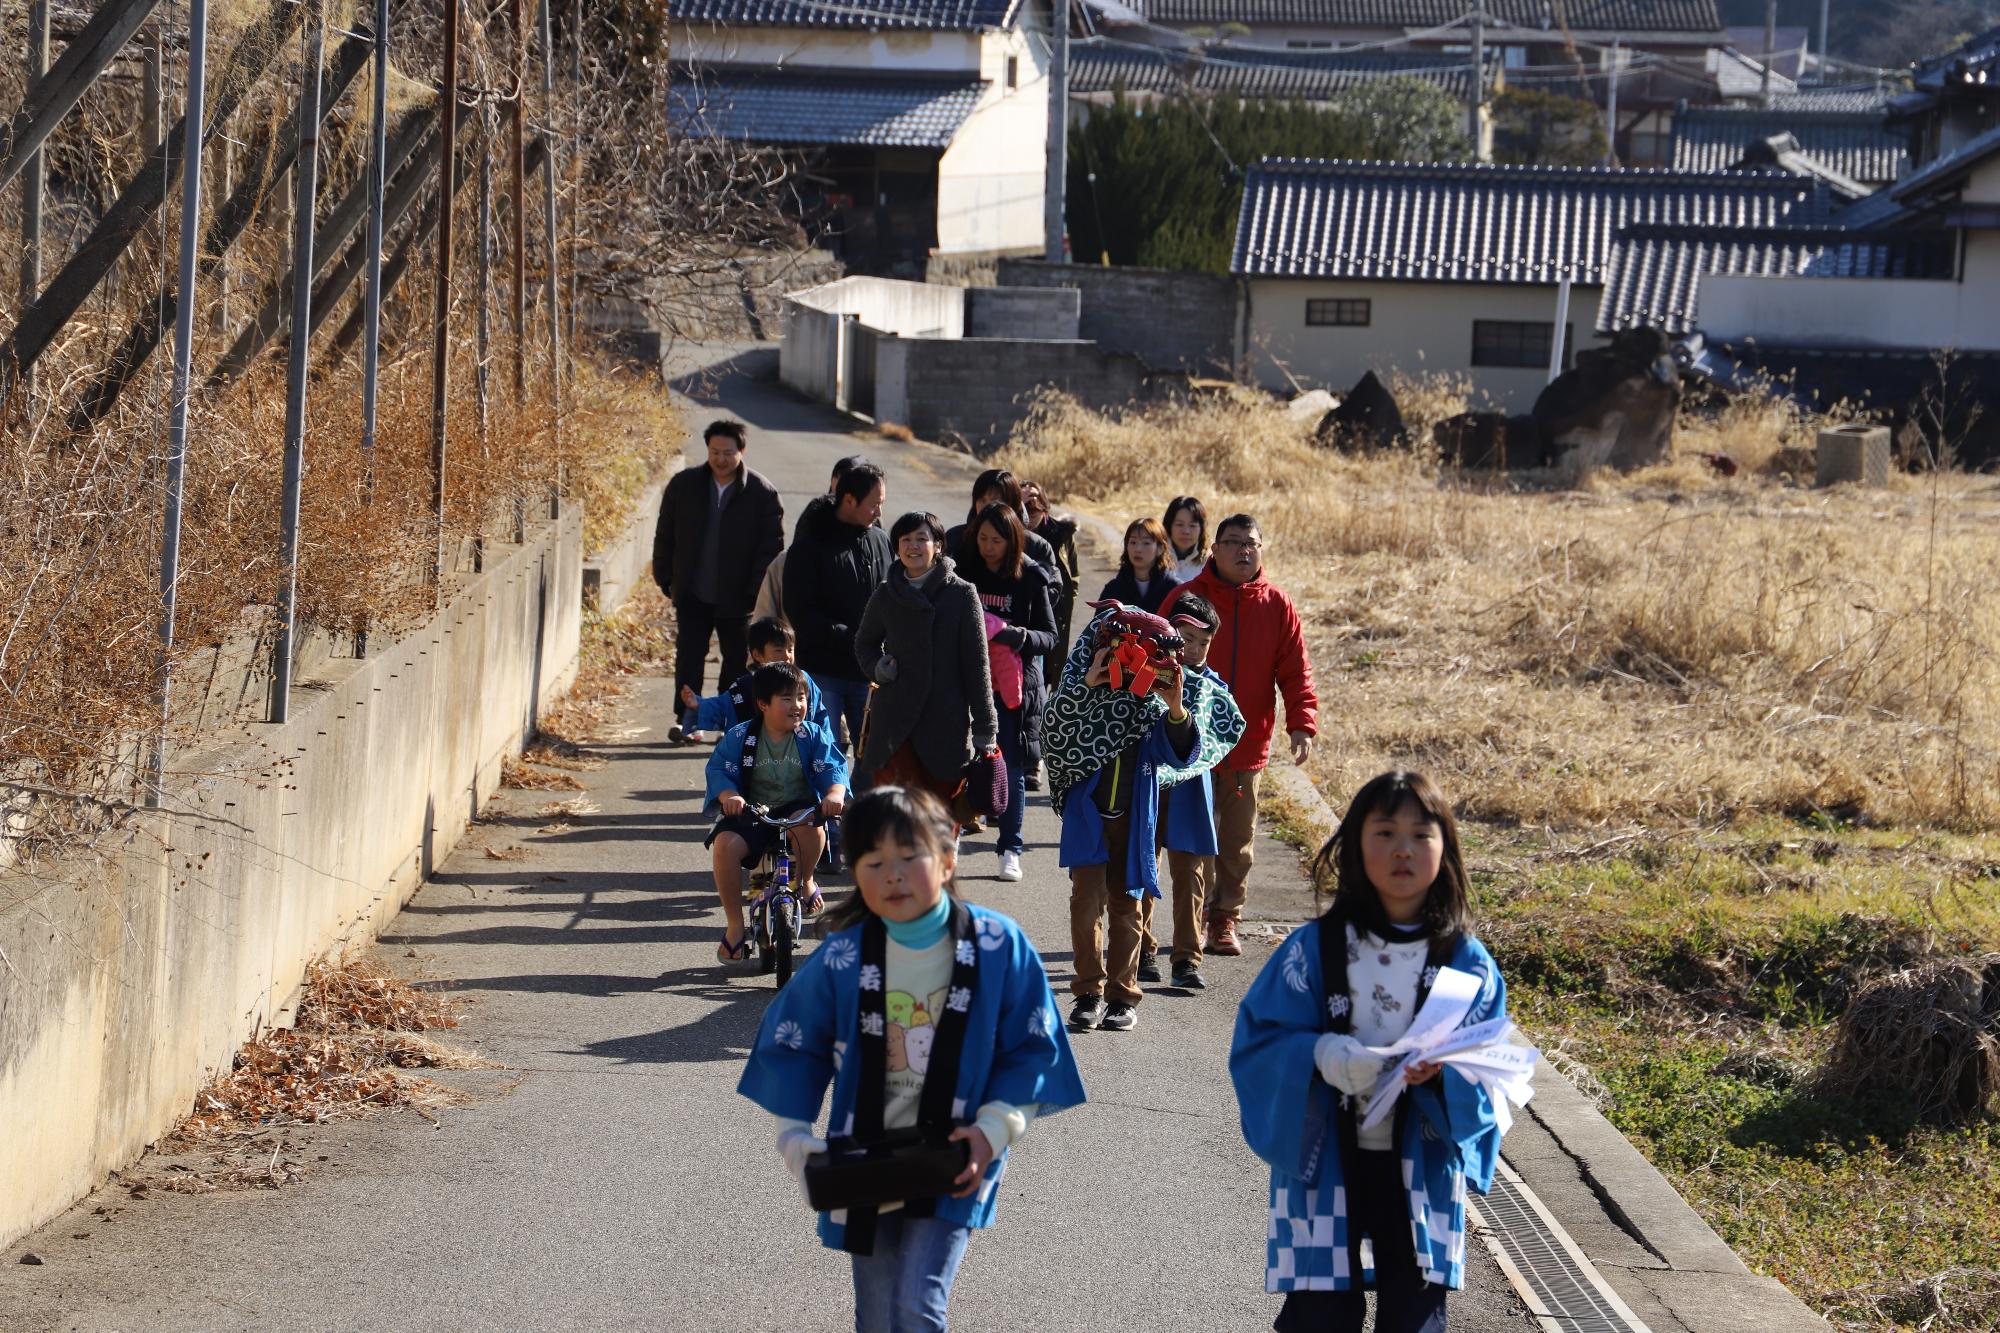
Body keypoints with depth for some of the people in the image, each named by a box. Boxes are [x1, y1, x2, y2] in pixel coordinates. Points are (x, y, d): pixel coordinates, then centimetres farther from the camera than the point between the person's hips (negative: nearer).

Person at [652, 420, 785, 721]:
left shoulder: (763, 494, -7)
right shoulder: (684, 485, 0)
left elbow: (771, 549, -5)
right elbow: (664, 536, 8)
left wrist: (755, 591, -11)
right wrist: (666, 580, 3)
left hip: (737, 598, -1)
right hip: (692, 595, 1)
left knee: (736, 662, 9)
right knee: (688, 658, -1)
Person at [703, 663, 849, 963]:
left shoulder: (813, 736, 1)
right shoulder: (739, 737, -2)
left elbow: (832, 767, -9)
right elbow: (719, 769, -7)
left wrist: (835, 793, -32)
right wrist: (728, 795, -30)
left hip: (797, 809, 0)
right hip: (751, 814, 0)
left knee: (810, 823, -37)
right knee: (724, 844, -30)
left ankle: (805, 882, -4)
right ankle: (735, 925, -14)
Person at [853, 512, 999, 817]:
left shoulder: (961, 594, 1)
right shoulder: (886, 595, 8)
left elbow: (977, 664, 1)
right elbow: (864, 643, 25)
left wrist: (984, 727, -1)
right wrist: (876, 666, 2)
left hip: (947, 722, -1)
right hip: (894, 721, 1)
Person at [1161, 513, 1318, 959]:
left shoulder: (1276, 606, 2)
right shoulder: (1185, 598, -4)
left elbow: (1296, 671, 1)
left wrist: (1302, 723, -14)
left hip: (1247, 749, 2)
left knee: (1238, 843, 10)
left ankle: (1224, 921, 24)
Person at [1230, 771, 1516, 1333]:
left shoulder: (1467, 963, -1)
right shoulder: (1314, 948, -4)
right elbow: (1258, 1040, -5)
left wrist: (1442, 1072, -24)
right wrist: (1323, 1056, -24)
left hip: (1421, 1167, 1)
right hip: (1324, 1163, -1)